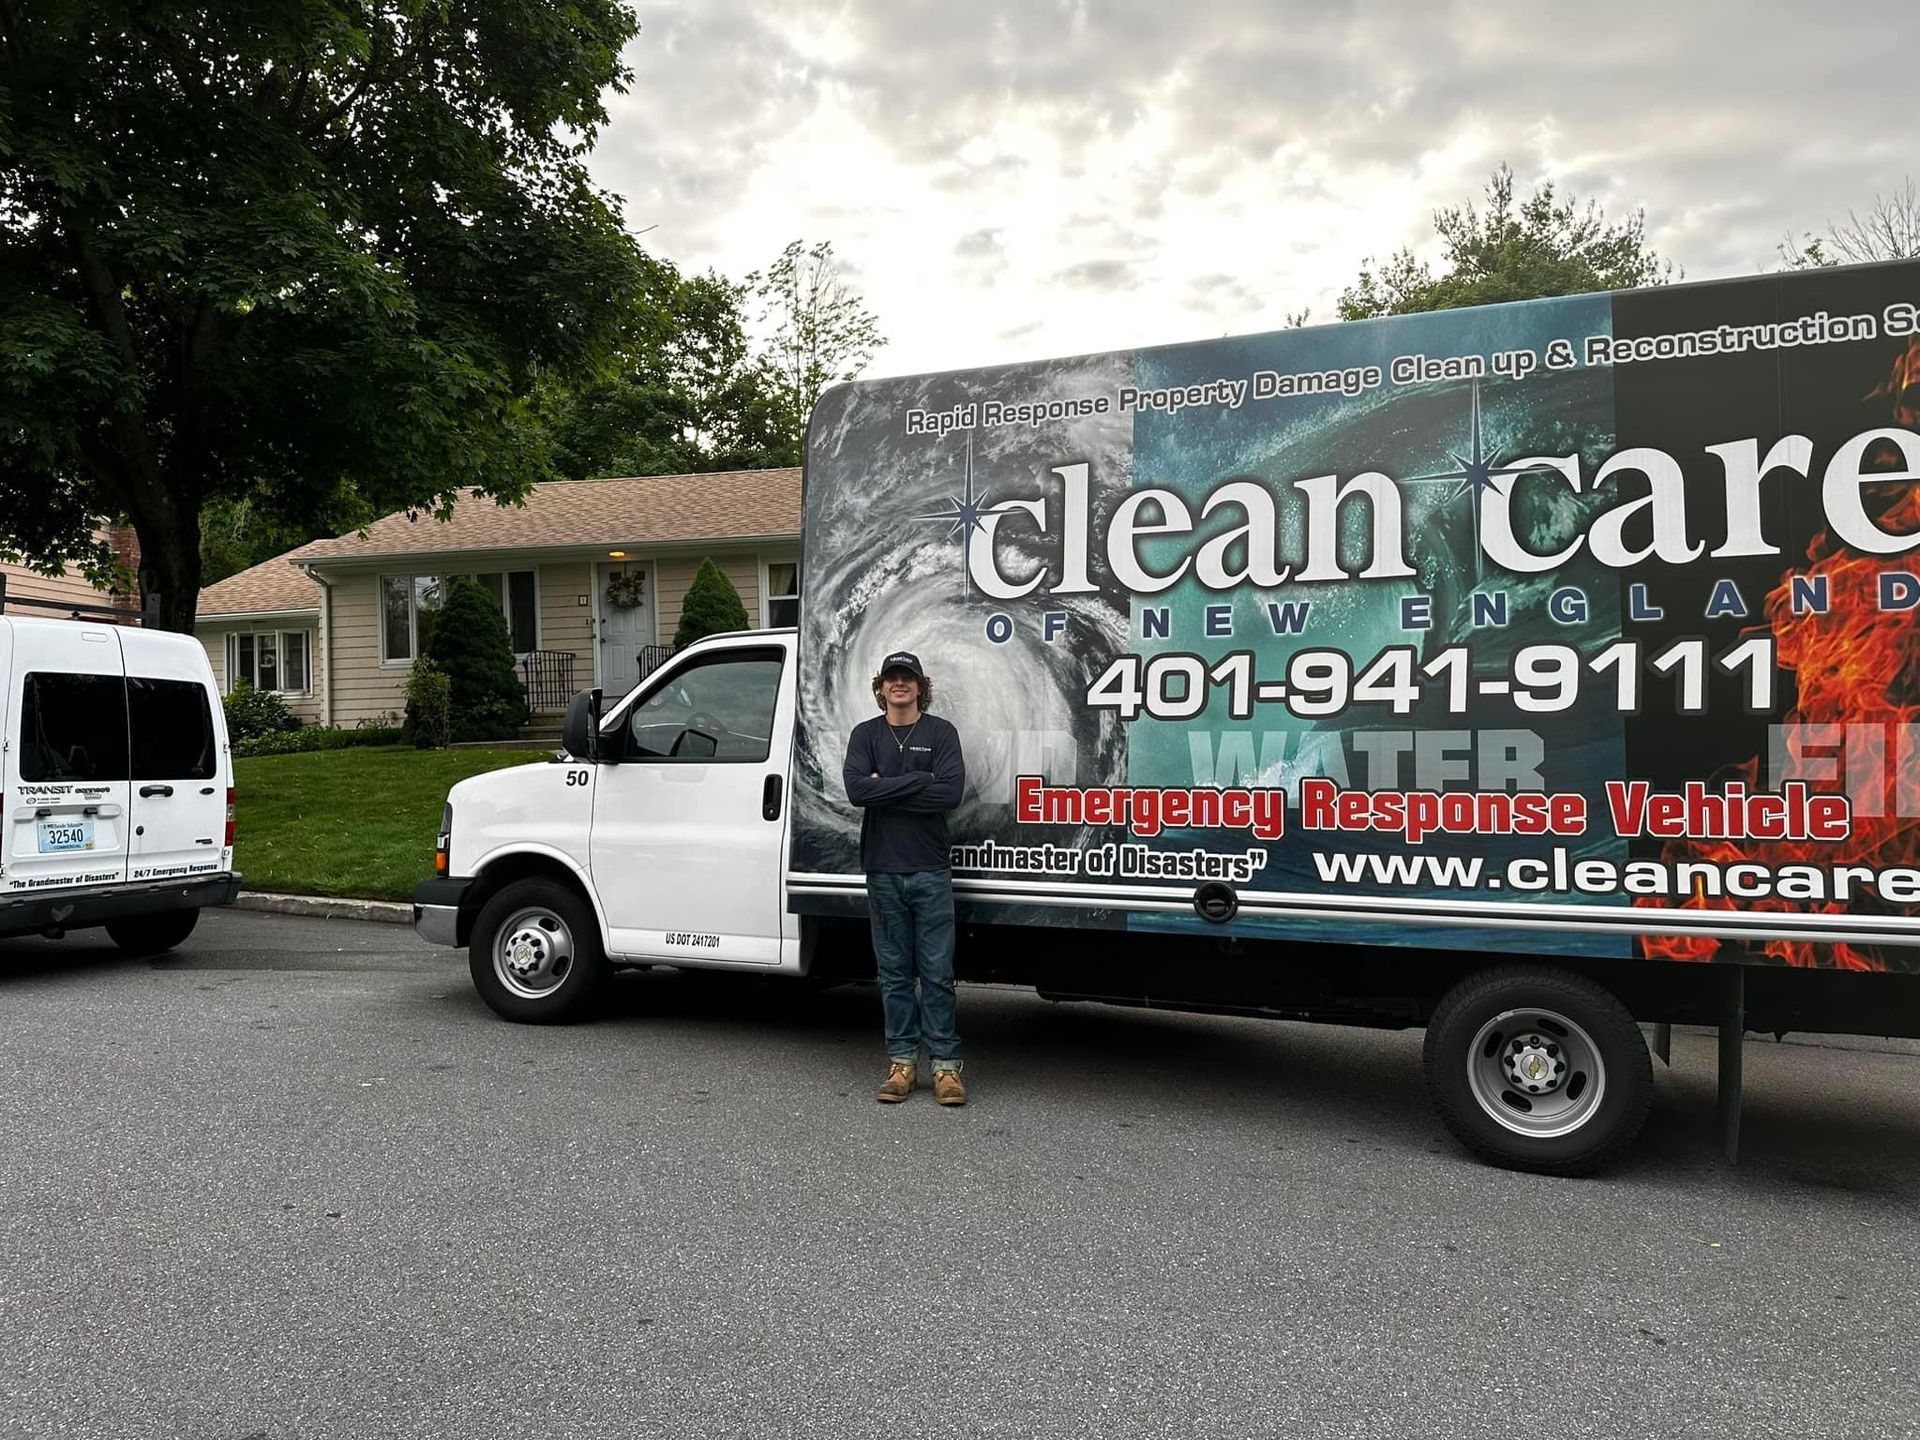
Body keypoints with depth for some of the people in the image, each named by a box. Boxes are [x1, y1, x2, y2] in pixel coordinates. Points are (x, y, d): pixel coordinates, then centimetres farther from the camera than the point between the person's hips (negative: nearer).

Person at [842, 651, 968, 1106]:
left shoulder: (941, 732, 3)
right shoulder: (865, 735, 8)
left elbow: (951, 792, -12)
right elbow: (857, 789, -10)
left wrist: (886, 788, -11)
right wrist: (918, 780, -12)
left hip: (930, 870, -2)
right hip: (883, 871, 2)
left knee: (937, 973, 0)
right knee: (894, 973, 7)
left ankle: (945, 1064, 7)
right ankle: (902, 1061, 15)